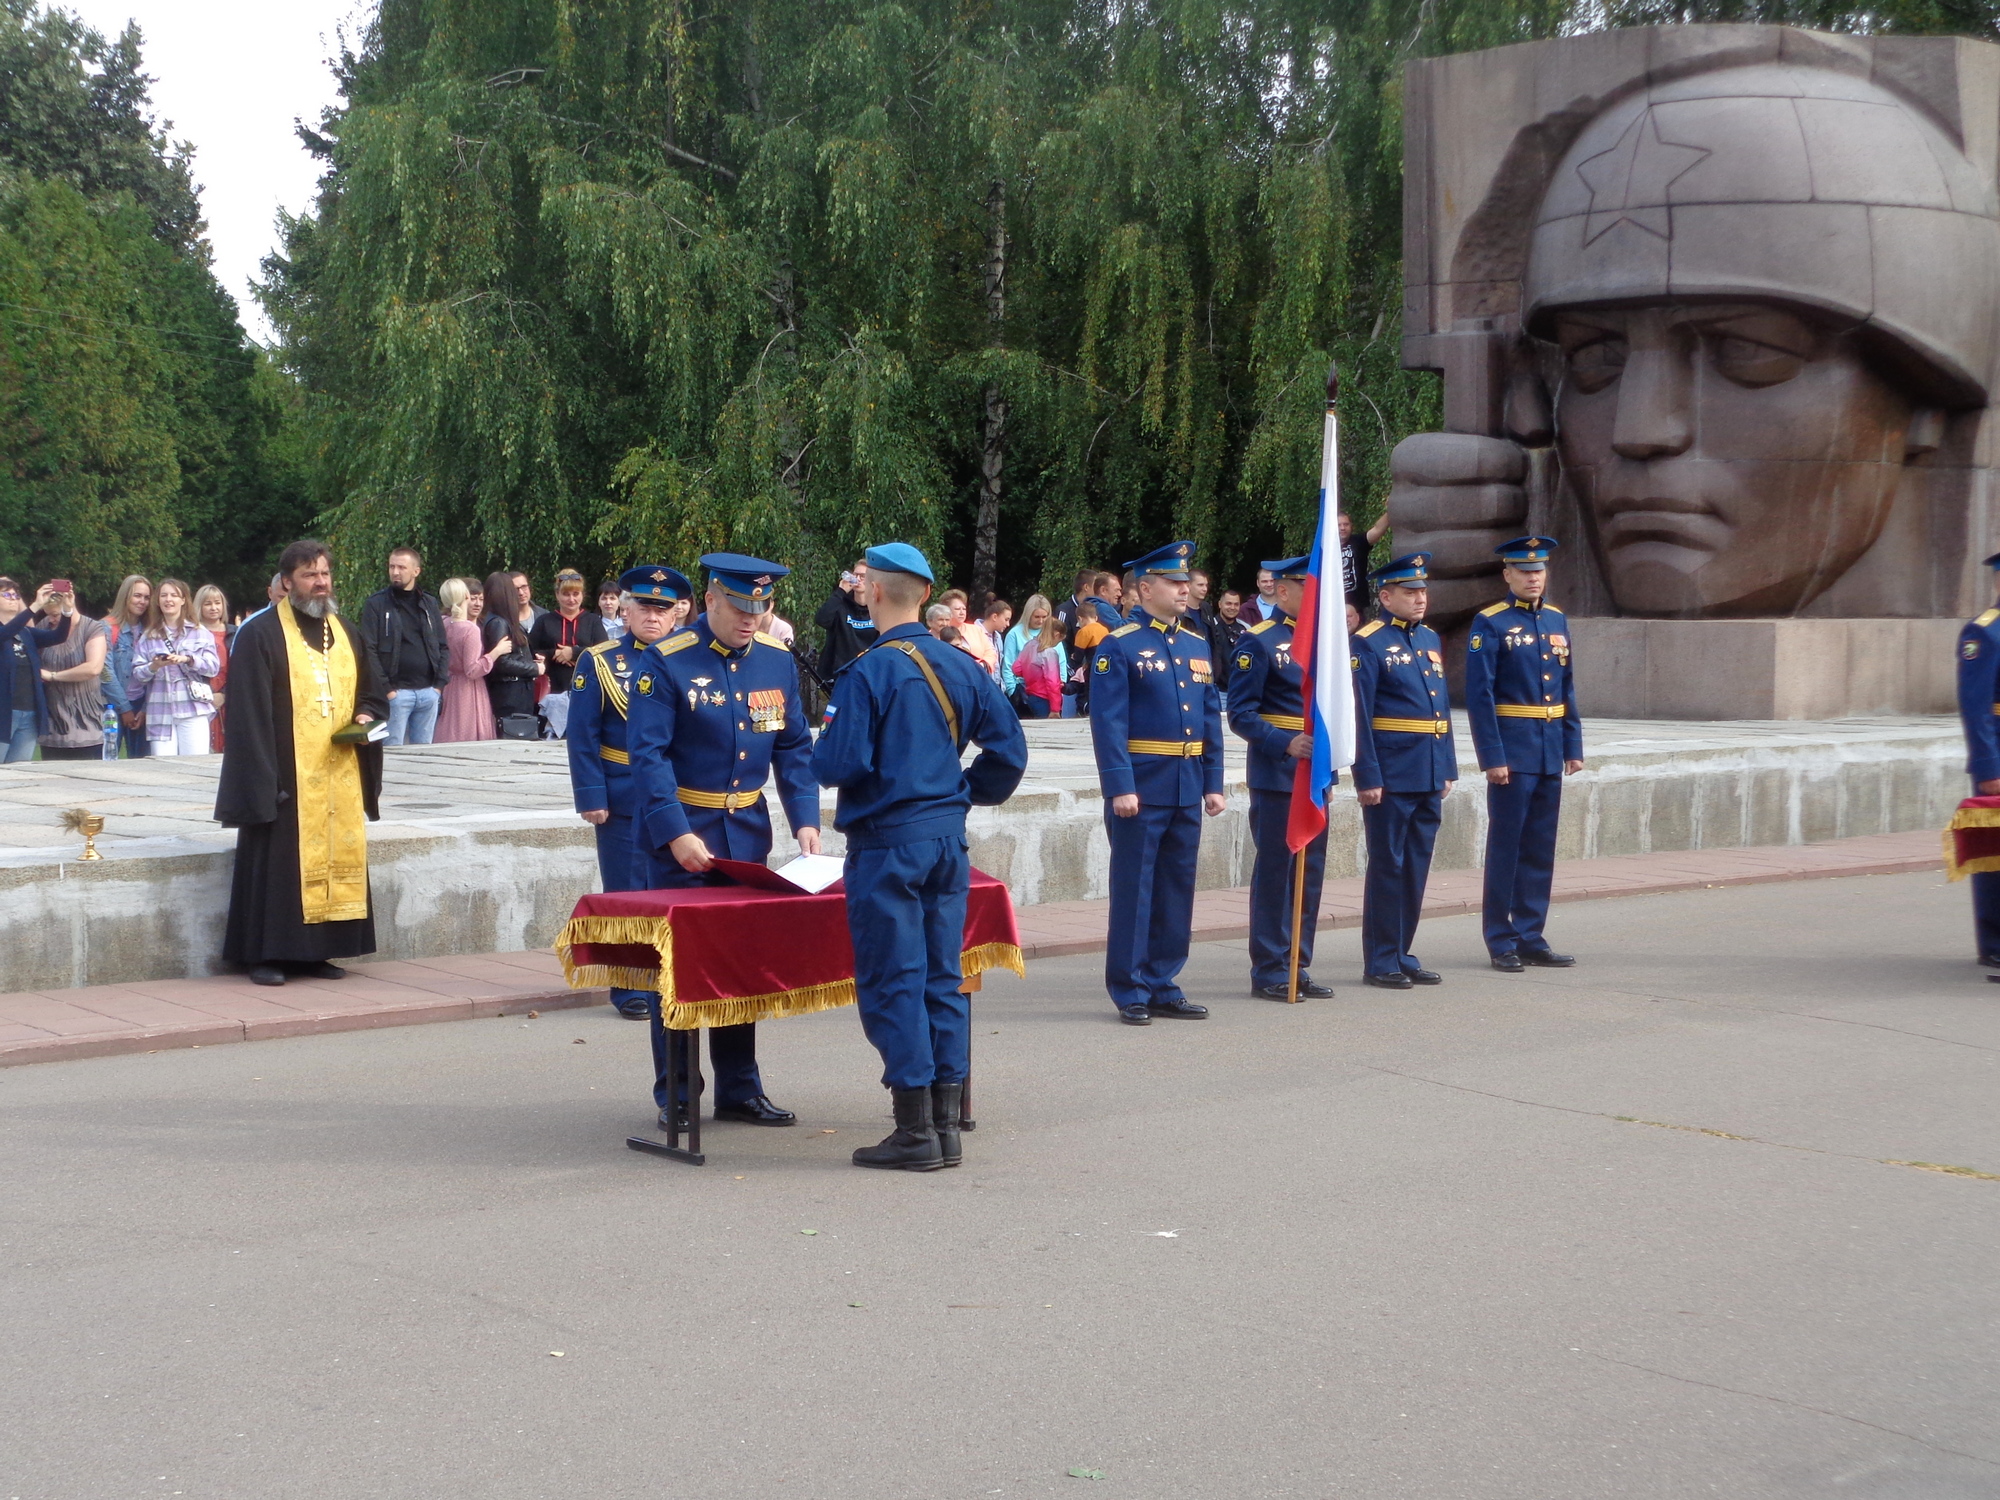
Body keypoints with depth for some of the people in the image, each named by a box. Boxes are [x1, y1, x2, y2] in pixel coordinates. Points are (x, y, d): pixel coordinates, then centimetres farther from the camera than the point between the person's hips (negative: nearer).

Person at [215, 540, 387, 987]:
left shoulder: (346, 633, 15)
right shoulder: (261, 634, -5)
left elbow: (373, 693, 24)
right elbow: (248, 712, -10)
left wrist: (366, 716, 0)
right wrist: (261, 779, -17)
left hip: (339, 777, 6)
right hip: (286, 776, -6)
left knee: (339, 857, 6)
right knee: (278, 860, -5)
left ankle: (316, 952, 14)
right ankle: (267, 954, 3)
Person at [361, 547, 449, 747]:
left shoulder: (429, 604, 13)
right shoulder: (376, 604, 0)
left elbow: (443, 647, 14)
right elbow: (368, 650, -6)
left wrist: (440, 683, 3)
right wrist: (385, 688, -13)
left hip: (428, 692, 4)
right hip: (397, 692, -4)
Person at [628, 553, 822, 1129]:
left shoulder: (777, 661, 5)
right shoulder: (667, 663, -11)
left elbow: (794, 749, 8)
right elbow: (649, 754, -16)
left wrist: (805, 821, -5)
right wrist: (676, 834, -25)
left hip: (749, 833, 5)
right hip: (682, 832, -5)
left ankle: (739, 1089, 20)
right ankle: (676, 1097, 10)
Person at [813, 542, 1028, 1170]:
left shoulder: (869, 671, -13)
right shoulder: (962, 667, 6)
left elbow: (839, 763, -17)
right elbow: (1009, 748, 7)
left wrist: (821, 752, 5)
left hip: (888, 843, -6)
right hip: (950, 837, 6)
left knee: (892, 983, -1)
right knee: (944, 981, 10)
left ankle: (914, 1132, 0)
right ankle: (945, 1125, 14)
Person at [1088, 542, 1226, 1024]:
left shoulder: (1198, 645, 13)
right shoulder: (1119, 646, -7)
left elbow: (1211, 718, 14)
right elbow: (1108, 723, -13)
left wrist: (1213, 783, 9)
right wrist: (1120, 787, -19)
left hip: (1187, 790, 6)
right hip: (1142, 788, -6)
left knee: (1177, 890, 11)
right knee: (1134, 890, 0)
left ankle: (1163, 985, 20)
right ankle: (1130, 992, 8)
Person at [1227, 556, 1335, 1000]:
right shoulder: (1259, 642, -8)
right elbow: (1242, 715, -12)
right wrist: (1287, 743, -24)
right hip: (1276, 776, -7)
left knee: (1311, 873, 9)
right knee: (1274, 871, -2)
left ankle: (1298, 967, 17)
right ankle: (1270, 972, 6)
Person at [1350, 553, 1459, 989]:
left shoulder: (1430, 639, 14)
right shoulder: (1369, 643, -9)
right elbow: (1359, 715, -13)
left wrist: (1448, 769, 14)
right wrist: (1368, 777, -17)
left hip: (1430, 775, 7)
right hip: (1391, 775, -7)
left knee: (1417, 869, 11)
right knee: (1388, 867, 0)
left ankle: (1402, 955, 20)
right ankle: (1381, 963, 8)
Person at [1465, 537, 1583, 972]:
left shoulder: (1556, 620, 13)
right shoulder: (1489, 624, -7)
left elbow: (1567, 688, 16)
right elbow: (1480, 696, -11)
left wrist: (1573, 747, 10)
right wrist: (1493, 757, -16)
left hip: (1550, 754, 6)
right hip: (1512, 752, -6)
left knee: (1541, 850, 9)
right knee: (1505, 847, 0)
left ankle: (1531, 937, 16)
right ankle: (1502, 943, 7)